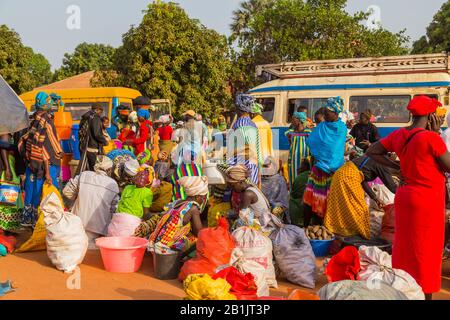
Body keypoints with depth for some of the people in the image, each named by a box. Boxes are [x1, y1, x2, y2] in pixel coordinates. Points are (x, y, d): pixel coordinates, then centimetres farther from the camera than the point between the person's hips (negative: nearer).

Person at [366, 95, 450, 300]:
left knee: (406, 247, 18)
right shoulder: (431, 138, -19)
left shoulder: (398, 135, 1)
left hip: (406, 195, 7)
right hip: (427, 200, -7)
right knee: (426, 251, 6)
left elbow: (371, 152, 9)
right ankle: (424, 293, 17)